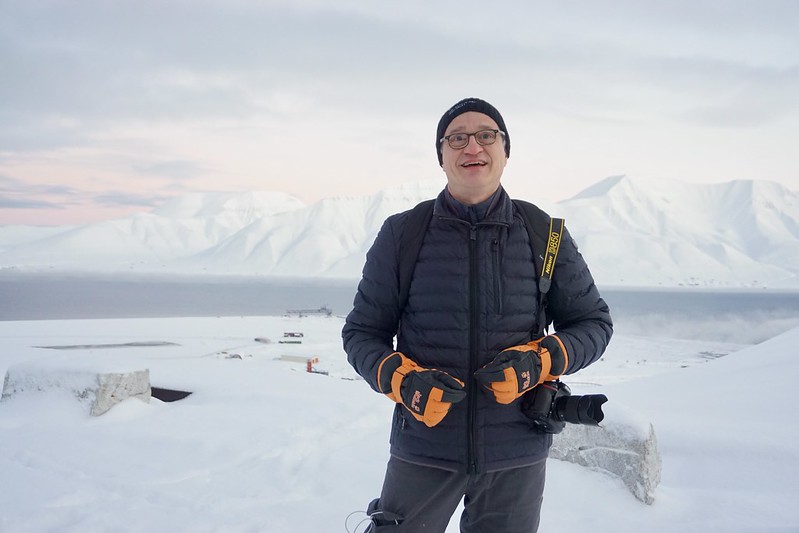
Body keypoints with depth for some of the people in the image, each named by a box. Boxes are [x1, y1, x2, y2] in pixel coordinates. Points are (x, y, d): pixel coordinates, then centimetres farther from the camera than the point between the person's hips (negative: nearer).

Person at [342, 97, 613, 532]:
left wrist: (540, 362, -13)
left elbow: (593, 322, 7)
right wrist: (402, 380, -17)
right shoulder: (402, 234, -3)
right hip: (423, 450, -1)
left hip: (517, 453, 1)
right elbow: (361, 332, 3)